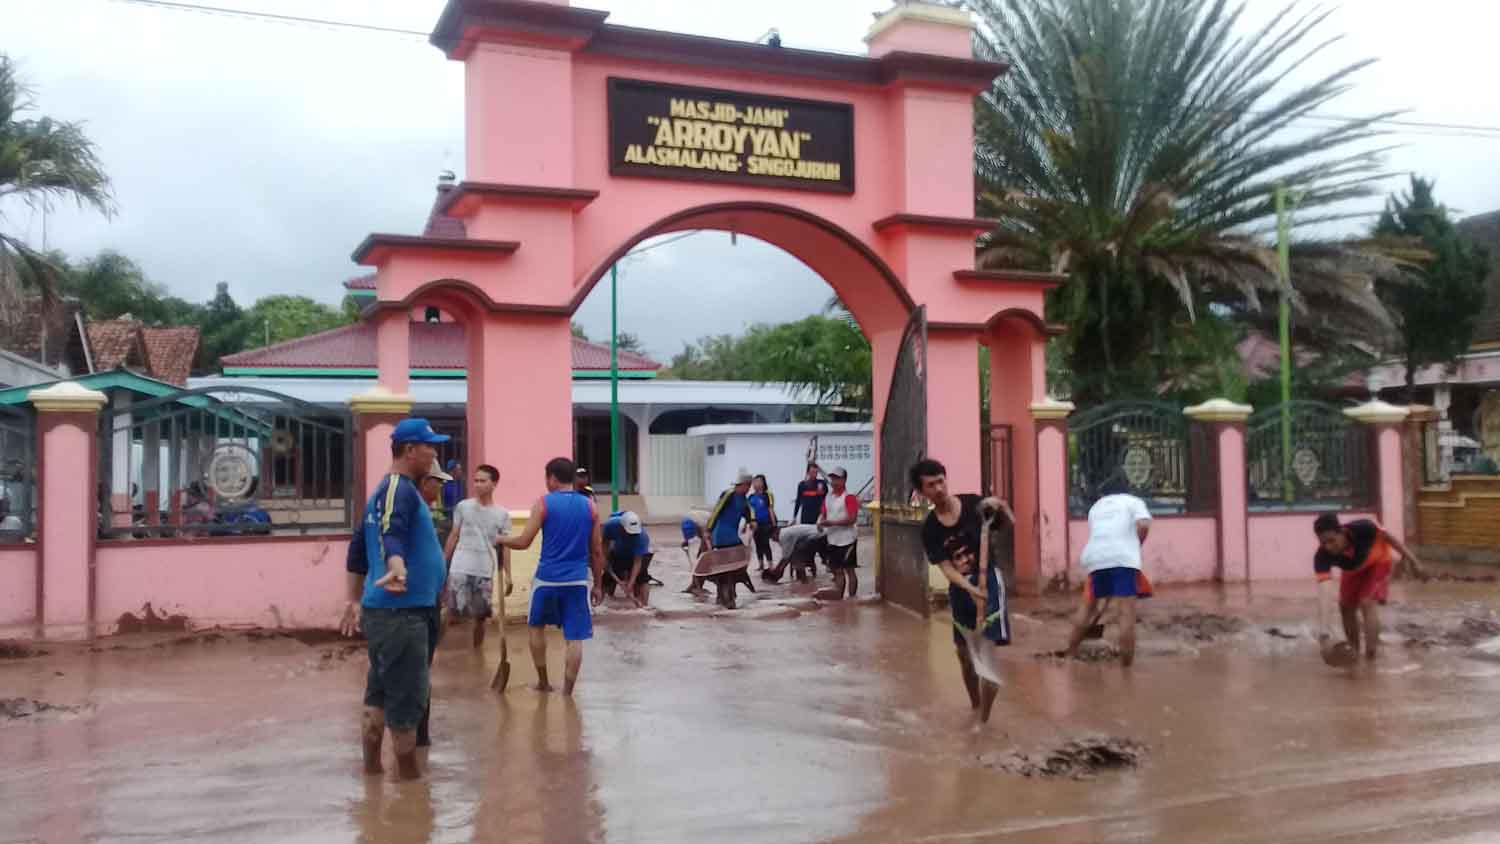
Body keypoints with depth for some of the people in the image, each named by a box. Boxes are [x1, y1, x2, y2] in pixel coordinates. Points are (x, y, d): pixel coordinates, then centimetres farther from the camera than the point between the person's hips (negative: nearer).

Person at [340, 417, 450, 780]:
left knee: (380, 694, 14)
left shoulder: (384, 490, 18)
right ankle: (410, 776, 4)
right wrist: (397, 568, -52)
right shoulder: (401, 489, -13)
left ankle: (371, 769, 21)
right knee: (407, 698, -3)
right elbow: (391, 534, -33)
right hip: (401, 611, -10)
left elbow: (357, 550, 24)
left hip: (382, 608, 10)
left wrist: (355, 601, 30)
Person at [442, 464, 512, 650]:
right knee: (454, 612, -5)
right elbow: (454, 536, 8)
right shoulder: (463, 506, 3)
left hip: (485, 572, 1)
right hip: (460, 569, -1)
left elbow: (505, 546, 7)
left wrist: (508, 575, 3)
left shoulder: (502, 514, 4)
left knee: (481, 616, 9)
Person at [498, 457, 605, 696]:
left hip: (547, 578, -1)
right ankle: (566, 692, 2)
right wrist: (598, 584, 15)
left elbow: (524, 542, -6)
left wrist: (501, 539, 13)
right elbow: (597, 551, 7)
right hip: (578, 580, 1)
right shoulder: (589, 505, 5)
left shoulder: (543, 503, -4)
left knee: (537, 627, 22)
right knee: (575, 638, 3)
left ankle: (543, 682, 28)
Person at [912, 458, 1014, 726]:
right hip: (959, 587, 4)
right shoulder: (930, 529, -5)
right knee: (965, 652, 17)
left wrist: (999, 506, -18)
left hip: (988, 579, -4)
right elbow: (946, 567, -12)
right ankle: (975, 707, 39)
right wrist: (970, 588, -29)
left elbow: (1012, 521, 4)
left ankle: (983, 720, -5)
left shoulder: (973, 503, -9)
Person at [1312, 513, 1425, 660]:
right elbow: (1324, 590, -46)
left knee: (1367, 603, -19)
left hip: (1377, 562, -3)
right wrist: (1323, 628, -55)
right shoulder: (1322, 556, -38)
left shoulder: (1361, 528, -42)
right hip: (1353, 569, 3)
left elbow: (1388, 537, -22)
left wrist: (1412, 561, -14)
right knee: (1346, 606, 6)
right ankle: (1354, 653, 28)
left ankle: (1371, 657, -16)